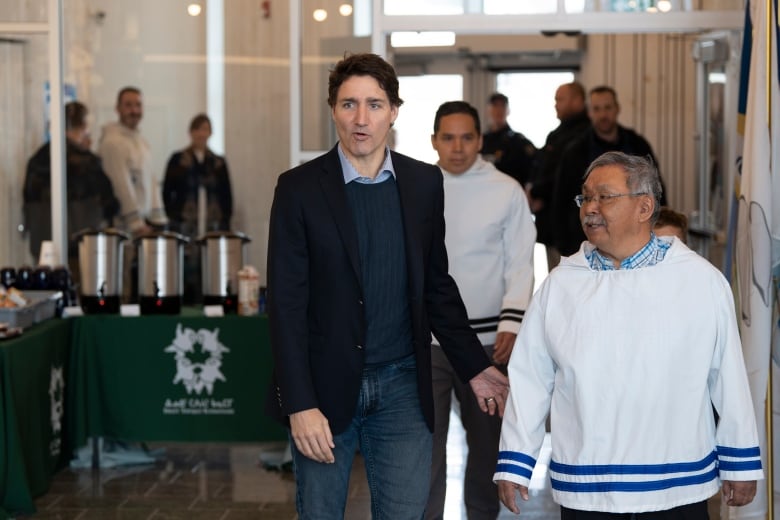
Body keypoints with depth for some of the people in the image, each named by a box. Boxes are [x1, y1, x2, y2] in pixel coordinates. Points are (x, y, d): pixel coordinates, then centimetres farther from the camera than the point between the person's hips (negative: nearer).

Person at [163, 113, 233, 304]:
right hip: (185, 229, -2)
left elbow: (227, 197, 12)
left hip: (213, 230, 2)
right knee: (187, 276, -8)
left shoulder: (219, 163, 14)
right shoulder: (177, 160, 8)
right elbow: (167, 193, 5)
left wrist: (224, 222, 3)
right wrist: (174, 219, -3)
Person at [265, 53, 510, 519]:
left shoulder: (424, 183, 4)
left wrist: (475, 367, 10)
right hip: (326, 386, -2)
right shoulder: (300, 188, -6)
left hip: (402, 384, 2)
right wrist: (300, 405, -14)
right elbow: (287, 303, -8)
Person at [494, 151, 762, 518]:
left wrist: (741, 463, 5)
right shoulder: (559, 285, 1)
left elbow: (728, 376, 1)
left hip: (679, 488, -1)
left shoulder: (701, 280, -3)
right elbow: (528, 381, 4)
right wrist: (514, 463, 3)